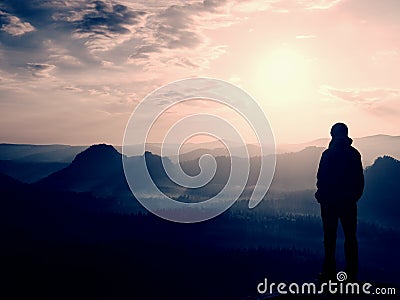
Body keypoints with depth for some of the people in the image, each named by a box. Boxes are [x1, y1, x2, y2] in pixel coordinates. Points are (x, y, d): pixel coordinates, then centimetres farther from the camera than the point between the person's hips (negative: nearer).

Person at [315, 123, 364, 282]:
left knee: (330, 237, 4)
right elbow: (360, 179, 6)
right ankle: (352, 273, 10)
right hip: (349, 202, 3)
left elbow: (321, 178, -10)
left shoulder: (328, 154, -10)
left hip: (329, 201, -3)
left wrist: (321, 194, 6)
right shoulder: (354, 153, 2)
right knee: (350, 237, 9)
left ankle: (329, 272, 6)